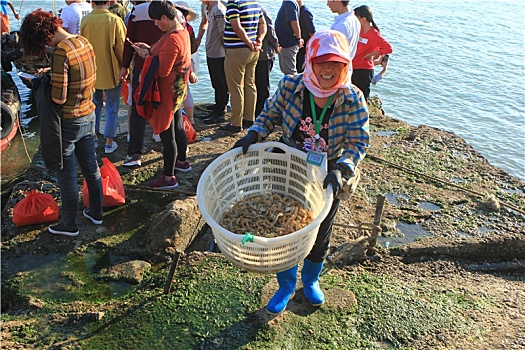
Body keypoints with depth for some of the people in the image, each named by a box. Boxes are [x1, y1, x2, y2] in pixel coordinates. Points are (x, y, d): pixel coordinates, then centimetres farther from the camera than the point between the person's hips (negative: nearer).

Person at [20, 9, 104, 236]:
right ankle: (96, 212, 36)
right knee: (91, 167, 20)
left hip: (69, 122, -8)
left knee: (67, 176, 8)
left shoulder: (61, 51, -24)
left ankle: (69, 225, 24)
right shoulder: (84, 42, 0)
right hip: (89, 116, 8)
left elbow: (59, 98, -24)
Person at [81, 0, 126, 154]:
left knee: (94, 106, 18)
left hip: (91, 71, 4)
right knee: (112, 108, 7)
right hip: (111, 71, -3)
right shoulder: (114, 20, -14)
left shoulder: (85, 20, -3)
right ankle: (109, 143, 11)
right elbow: (121, 47, -10)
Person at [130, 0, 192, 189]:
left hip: (168, 91, -10)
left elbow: (163, 70, -26)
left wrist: (147, 55, -12)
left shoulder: (171, 39, -25)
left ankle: (169, 177, 8)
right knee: (178, 127, 23)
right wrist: (150, 49, 4)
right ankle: (182, 161, 41)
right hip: (178, 90, 10)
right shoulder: (183, 32, 6)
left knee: (167, 134, -2)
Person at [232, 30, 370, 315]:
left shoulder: (352, 99, -18)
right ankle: (286, 285, 41)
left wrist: (341, 171, -35)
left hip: (326, 179, 0)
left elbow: (359, 142, -18)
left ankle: (311, 280, 52)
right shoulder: (290, 86, -15)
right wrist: (253, 135, -19)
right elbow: (269, 115, 0)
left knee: (319, 235, 20)